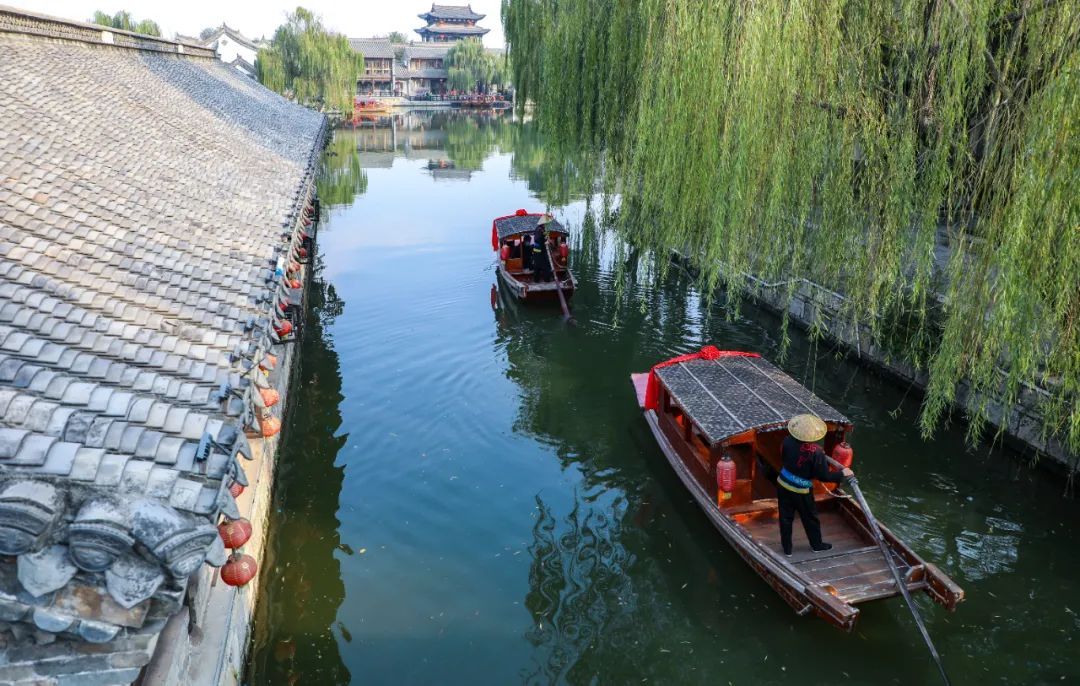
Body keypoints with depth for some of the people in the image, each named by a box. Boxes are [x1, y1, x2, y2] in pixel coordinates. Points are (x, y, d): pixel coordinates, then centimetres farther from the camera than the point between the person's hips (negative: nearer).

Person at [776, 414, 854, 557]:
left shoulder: (788, 442, -15)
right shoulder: (816, 452, -26)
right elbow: (824, 476, -18)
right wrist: (842, 474, -4)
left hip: (783, 485, 3)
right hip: (802, 490, -3)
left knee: (786, 517, 16)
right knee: (810, 518, 20)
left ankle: (787, 548, 28)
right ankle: (817, 545, 41)